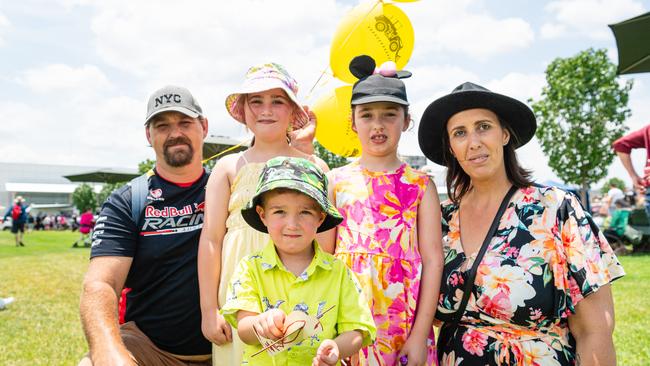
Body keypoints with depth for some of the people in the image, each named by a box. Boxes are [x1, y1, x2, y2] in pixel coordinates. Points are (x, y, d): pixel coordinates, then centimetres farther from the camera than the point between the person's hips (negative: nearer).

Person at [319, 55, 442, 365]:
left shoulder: (421, 185, 2)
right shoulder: (336, 180, 3)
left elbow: (432, 260, -2)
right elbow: (323, 257, 3)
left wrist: (420, 336, -7)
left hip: (407, 325, 0)